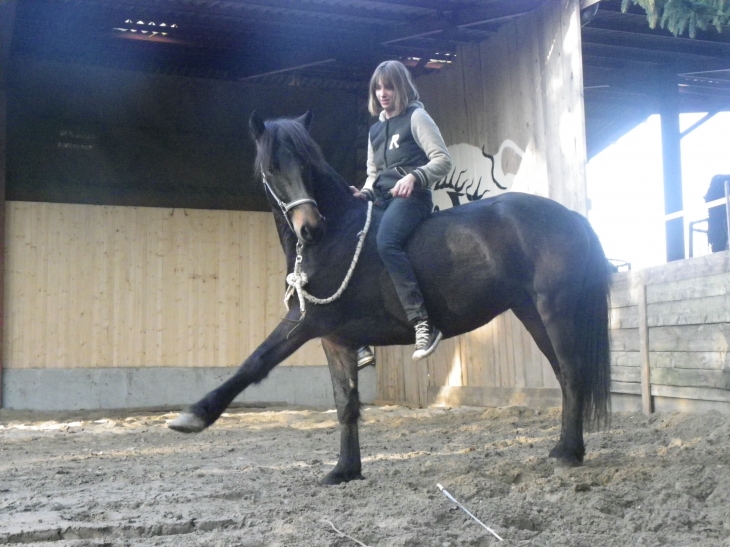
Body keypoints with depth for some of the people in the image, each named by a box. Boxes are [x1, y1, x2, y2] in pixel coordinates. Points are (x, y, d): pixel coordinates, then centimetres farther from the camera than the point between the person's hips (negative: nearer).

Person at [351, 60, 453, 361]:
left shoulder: (416, 117, 3)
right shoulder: (376, 129, 23)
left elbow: (443, 160, -6)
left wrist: (415, 177, -22)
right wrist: (364, 194, 5)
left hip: (410, 197, -8)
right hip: (382, 200, 8)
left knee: (386, 242, -36)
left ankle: (423, 322, -37)